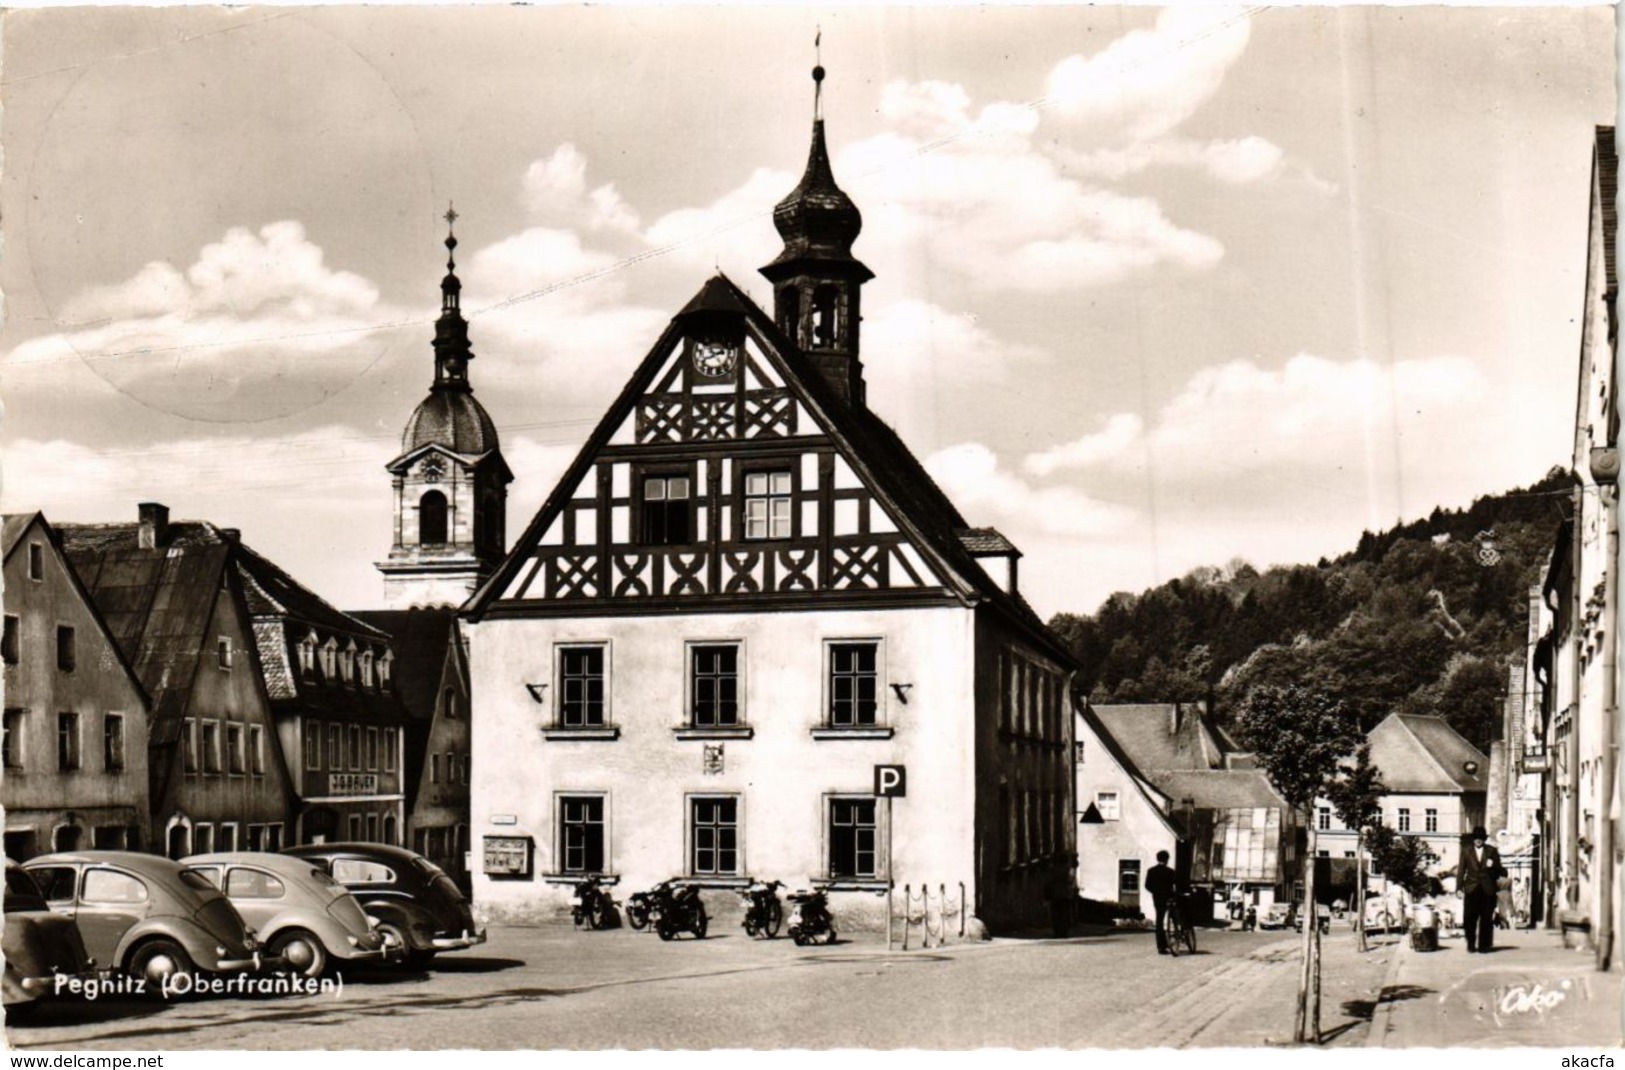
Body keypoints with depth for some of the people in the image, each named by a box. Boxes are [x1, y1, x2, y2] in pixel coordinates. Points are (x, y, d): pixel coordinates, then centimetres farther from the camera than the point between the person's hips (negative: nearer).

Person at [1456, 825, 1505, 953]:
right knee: (1469, 918, -2)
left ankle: (1483, 946, 8)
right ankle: (1470, 945, 10)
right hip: (1471, 889, 0)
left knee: (1486, 919, 0)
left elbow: (1499, 871, 9)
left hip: (1487, 890, 0)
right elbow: (1461, 870, 6)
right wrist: (1459, 888, -1)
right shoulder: (1466, 851, 8)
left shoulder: (1492, 851, 8)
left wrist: (1492, 866, -14)